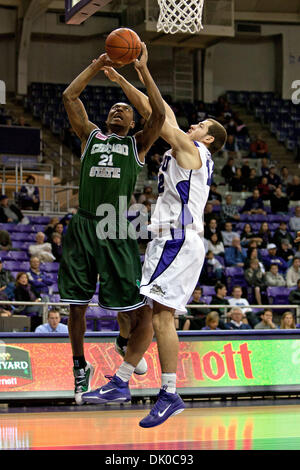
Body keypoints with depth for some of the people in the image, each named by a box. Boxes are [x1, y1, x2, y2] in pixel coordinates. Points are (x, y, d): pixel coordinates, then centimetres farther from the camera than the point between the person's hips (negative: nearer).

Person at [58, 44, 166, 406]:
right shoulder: (90, 135, 18)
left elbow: (159, 113, -2)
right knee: (77, 303, 3)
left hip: (117, 231, -1)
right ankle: (80, 368, 18)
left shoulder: (137, 144, 14)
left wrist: (143, 69, 0)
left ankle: (125, 342, 33)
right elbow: (69, 97, 10)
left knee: (131, 301, -1)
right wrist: (97, 66, 11)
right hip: (83, 227, 1)